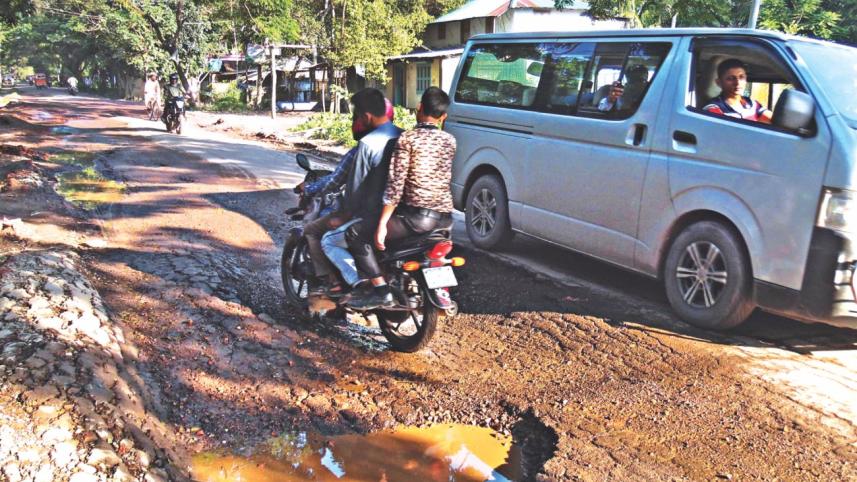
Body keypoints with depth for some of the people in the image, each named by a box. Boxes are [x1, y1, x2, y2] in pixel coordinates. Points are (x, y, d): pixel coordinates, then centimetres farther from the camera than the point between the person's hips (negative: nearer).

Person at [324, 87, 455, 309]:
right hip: (445, 217, 7)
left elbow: (395, 185, -13)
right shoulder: (450, 140, 9)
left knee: (355, 234, 0)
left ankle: (380, 289, -10)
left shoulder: (408, 138, -8)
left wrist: (382, 224, -12)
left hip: (416, 215, -7)